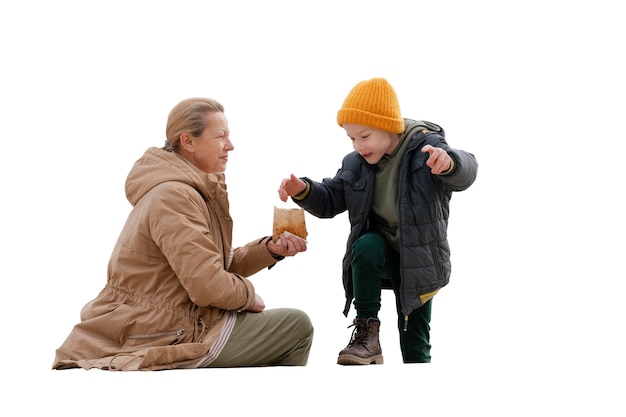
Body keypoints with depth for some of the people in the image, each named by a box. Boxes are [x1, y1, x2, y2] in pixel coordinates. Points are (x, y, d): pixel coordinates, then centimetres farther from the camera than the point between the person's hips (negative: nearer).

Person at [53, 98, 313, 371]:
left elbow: (218, 264, 11)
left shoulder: (190, 188, 11)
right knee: (297, 326, -4)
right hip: (165, 340, -11)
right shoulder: (173, 197, -22)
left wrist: (270, 250, -3)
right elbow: (210, 285, -27)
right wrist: (249, 295, -8)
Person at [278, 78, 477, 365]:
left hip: (417, 259, -2)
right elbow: (330, 201, 4)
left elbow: (465, 172, -36)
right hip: (380, 250, 3)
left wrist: (449, 163, -62)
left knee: (415, 345, 3)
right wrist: (304, 191, -19)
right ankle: (366, 333, -24)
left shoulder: (425, 149, -19)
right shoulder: (355, 163, -4)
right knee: (367, 245, -34)